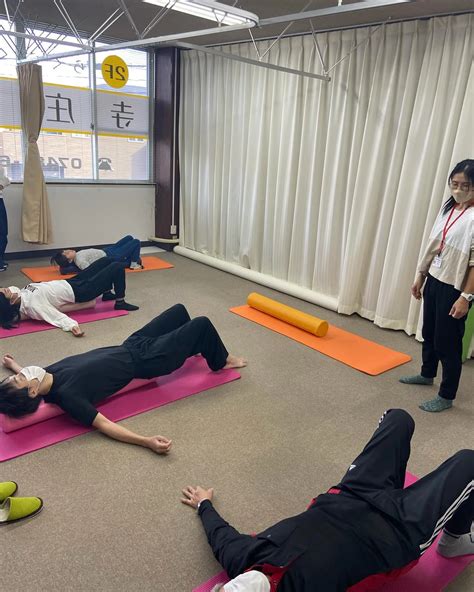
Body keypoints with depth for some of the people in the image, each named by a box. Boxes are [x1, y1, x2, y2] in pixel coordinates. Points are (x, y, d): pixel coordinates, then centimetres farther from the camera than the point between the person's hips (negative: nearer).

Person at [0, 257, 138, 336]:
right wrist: (73, 326, -48)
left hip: (71, 282, 9)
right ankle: (120, 302, 11)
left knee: (106, 261, 21)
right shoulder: (32, 304, -30)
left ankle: (107, 293, 38)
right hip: (80, 291, -9)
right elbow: (58, 317, -35)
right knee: (117, 268, -6)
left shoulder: (20, 294, -7)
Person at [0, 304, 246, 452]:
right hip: (144, 361, -8)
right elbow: (103, 424, -33)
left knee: (179, 310, 21)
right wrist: (147, 441, -43)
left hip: (130, 346, 8)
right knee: (202, 324, -4)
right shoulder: (65, 394, -29)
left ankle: (194, 347, 49)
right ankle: (221, 361, 26)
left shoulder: (49, 375, -9)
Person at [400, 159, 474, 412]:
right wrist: (420, 276, 14)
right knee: (429, 333, 22)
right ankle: (427, 374, 45)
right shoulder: (449, 207, 6)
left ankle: (446, 397, 18)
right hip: (434, 281, 8)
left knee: (448, 342, 2)